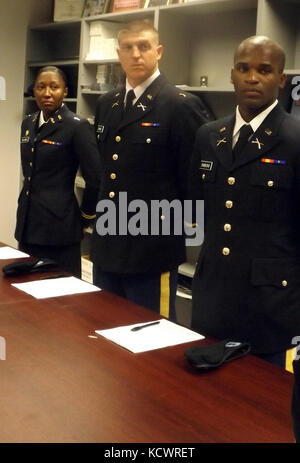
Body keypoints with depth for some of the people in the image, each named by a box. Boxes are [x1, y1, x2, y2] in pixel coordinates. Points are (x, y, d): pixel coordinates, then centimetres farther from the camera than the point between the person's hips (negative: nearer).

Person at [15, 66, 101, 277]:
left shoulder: (78, 126, -12)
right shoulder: (28, 123, 11)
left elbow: (95, 179, -14)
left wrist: (84, 218, -4)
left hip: (58, 228, -7)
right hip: (28, 226, 7)